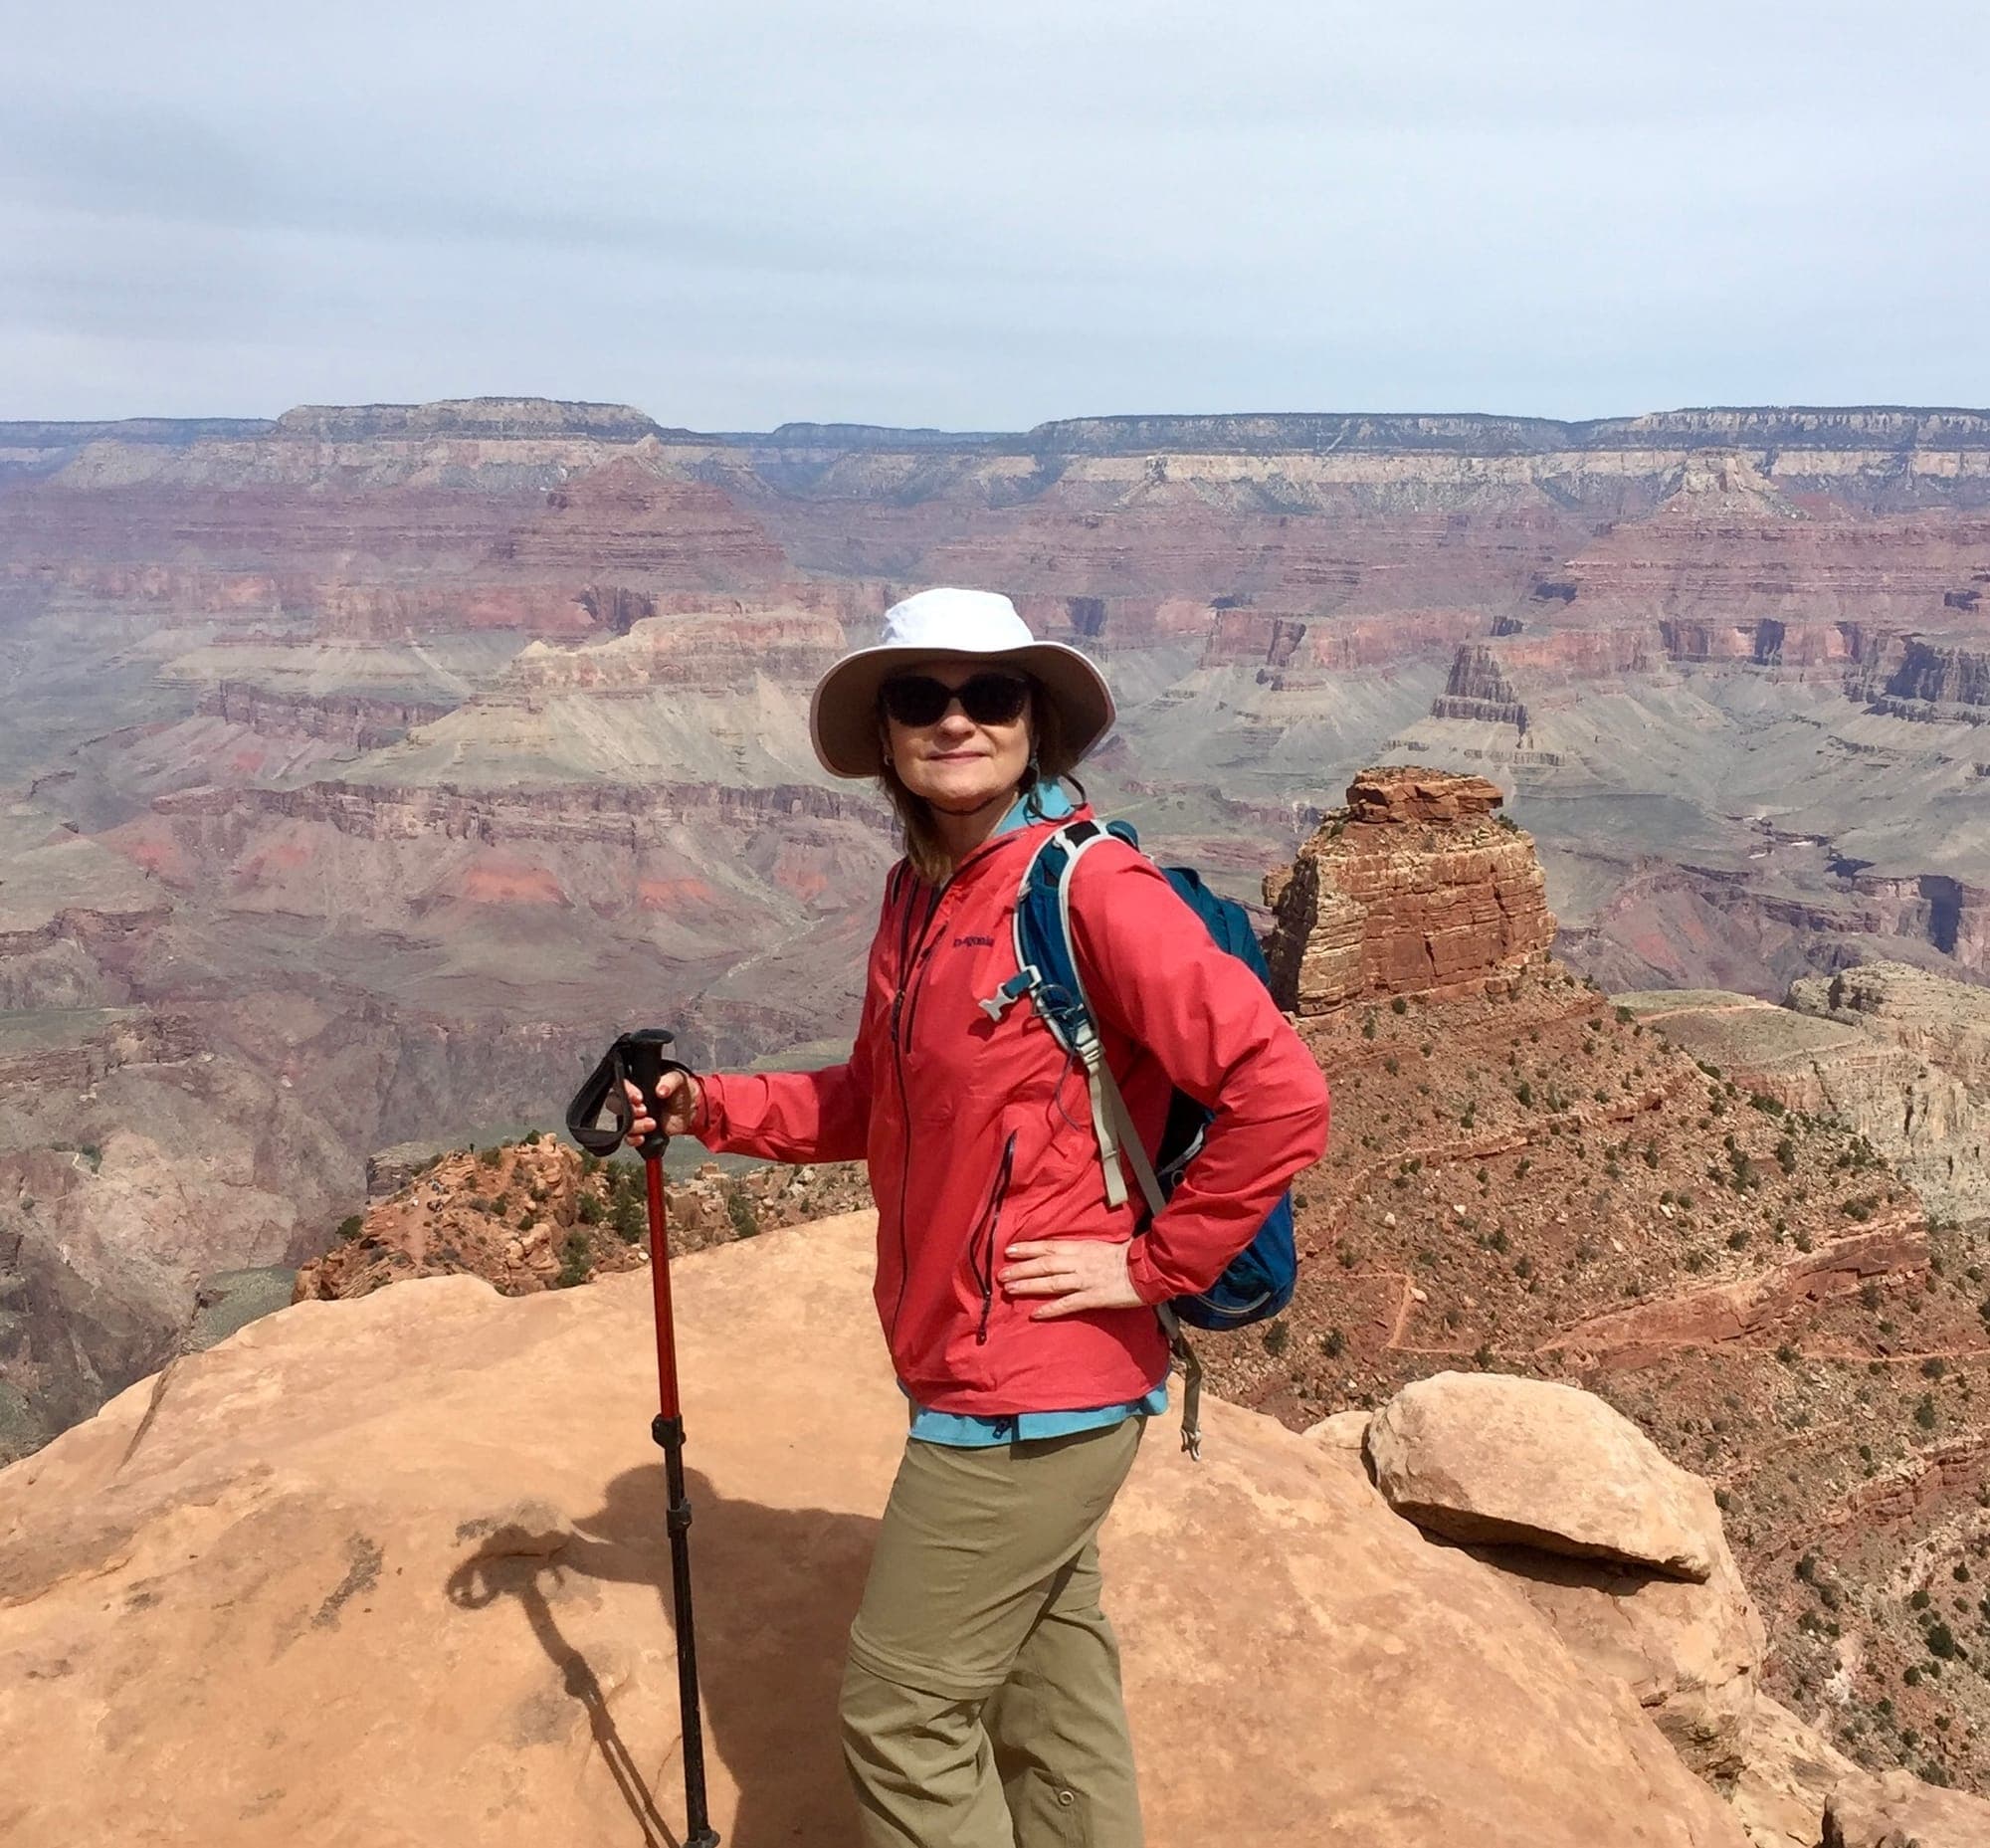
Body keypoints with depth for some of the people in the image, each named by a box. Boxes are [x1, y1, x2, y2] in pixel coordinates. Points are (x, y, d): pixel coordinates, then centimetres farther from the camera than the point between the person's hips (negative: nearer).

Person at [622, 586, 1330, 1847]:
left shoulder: (1093, 886, -18)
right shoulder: (918, 891, 7)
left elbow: (1281, 1095, -23)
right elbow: (876, 1105, 17)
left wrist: (1151, 1263, -18)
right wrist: (712, 1109, 6)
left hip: (1031, 1393, -8)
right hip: (988, 1375, 8)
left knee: (905, 1710, 5)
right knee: (1050, 1703, 21)